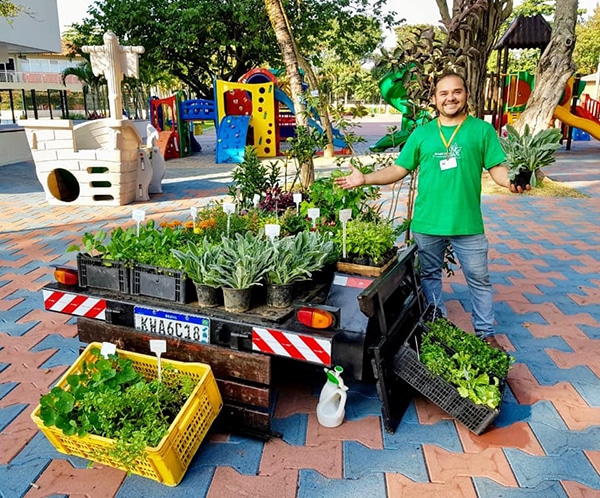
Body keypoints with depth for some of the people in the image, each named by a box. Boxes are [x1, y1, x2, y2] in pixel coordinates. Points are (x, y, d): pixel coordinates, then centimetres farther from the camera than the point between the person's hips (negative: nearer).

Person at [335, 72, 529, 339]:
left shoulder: (482, 129, 1)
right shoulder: (422, 133, 6)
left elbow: (497, 168, -2)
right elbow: (399, 169, 5)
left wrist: (511, 182, -25)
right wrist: (364, 179, -6)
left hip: (468, 224, -2)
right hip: (426, 224, 2)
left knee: (479, 279, 9)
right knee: (430, 275, 15)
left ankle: (485, 334, 26)